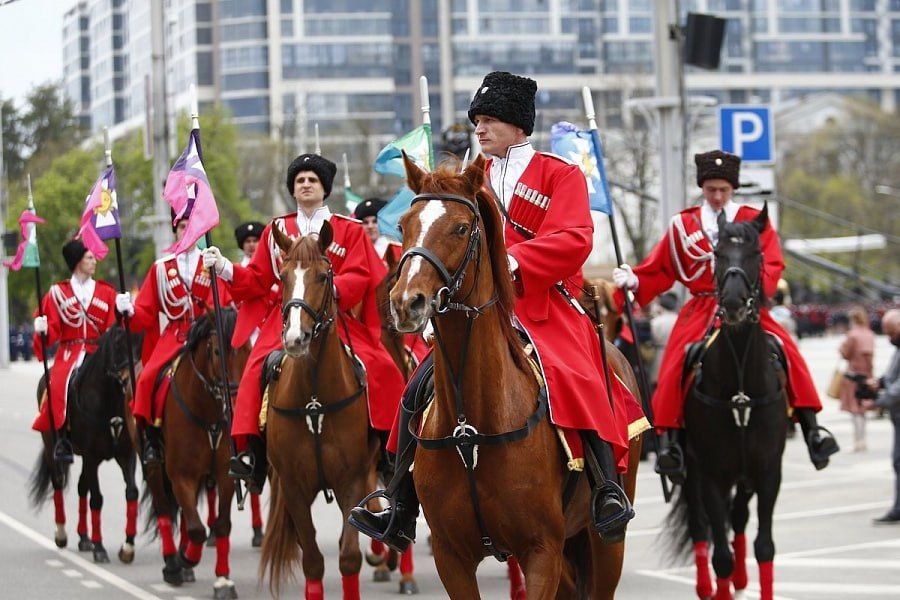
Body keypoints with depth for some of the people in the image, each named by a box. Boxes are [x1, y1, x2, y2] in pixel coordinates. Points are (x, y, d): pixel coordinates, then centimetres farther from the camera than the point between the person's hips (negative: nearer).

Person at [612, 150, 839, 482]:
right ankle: (669, 439, -18)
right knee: (675, 365, -23)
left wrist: (754, 282, -24)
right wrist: (632, 281, -10)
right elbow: (659, 271, 10)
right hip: (701, 309, 1)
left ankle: (811, 430, -17)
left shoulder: (755, 221, 7)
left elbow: (773, 265, -3)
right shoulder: (683, 225, 10)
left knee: (788, 351, -21)